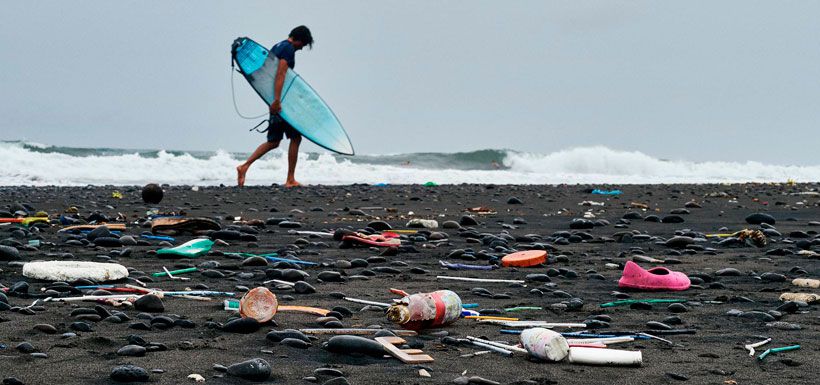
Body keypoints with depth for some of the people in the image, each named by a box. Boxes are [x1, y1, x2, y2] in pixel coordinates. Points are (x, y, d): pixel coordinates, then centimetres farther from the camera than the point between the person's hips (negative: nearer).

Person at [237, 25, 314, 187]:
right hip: (282, 100, -9)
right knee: (295, 138, -1)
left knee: (273, 141, 12)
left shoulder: (277, 46, 18)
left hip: (276, 99, 9)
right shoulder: (289, 49, -11)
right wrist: (277, 100, -29)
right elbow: (280, 74, -22)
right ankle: (290, 180, 1)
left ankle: (244, 166, 2)